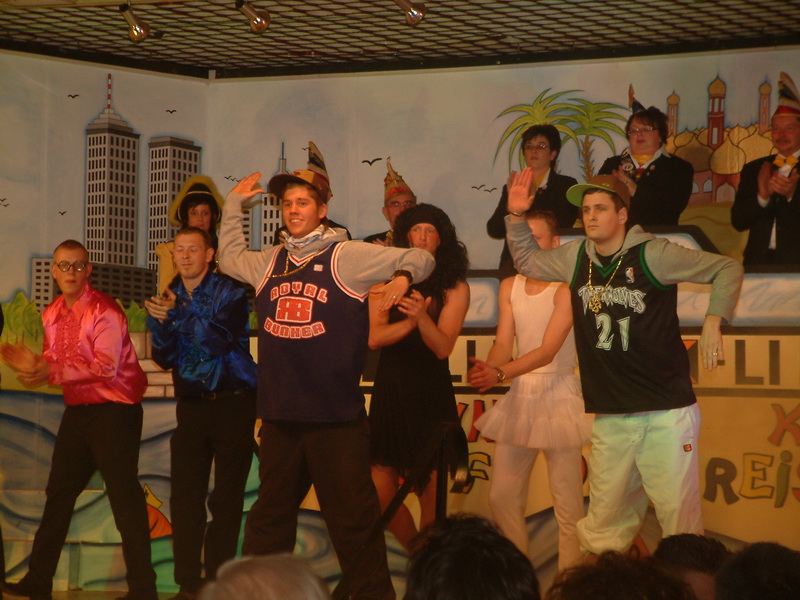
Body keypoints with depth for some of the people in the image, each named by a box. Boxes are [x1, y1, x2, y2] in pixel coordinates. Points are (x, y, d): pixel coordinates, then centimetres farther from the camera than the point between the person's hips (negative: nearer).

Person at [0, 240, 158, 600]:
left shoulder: (104, 311, -13)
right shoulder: (53, 315, 11)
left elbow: (105, 366, -22)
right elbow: (53, 363, 15)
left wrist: (51, 372, -25)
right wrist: (33, 366, -7)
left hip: (114, 410, -8)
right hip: (78, 409, 8)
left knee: (124, 496, -8)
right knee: (59, 493, 14)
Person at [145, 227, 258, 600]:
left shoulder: (229, 292, -3)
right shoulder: (169, 298, 11)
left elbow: (219, 341, -16)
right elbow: (164, 359, 6)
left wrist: (177, 314, -18)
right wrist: (159, 322, -11)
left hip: (233, 403, -4)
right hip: (191, 407, 4)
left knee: (226, 499, -2)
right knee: (185, 498, -2)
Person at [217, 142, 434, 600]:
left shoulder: (347, 256, -4)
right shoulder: (270, 262, 11)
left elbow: (421, 259, -1)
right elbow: (230, 257, 32)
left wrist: (402, 276, -21)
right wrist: (234, 204, 27)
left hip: (336, 416, -5)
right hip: (280, 416, 5)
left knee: (354, 520, -2)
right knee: (270, 518, 15)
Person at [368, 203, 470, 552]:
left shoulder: (455, 287, 0)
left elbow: (443, 348, -10)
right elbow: (374, 337, -6)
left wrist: (422, 316, -28)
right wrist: (410, 322, -22)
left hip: (431, 394, -1)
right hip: (390, 389, 1)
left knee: (430, 492, -3)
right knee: (381, 492, 0)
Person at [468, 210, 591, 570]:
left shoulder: (565, 288, -10)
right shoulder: (509, 287, 9)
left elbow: (548, 351, -18)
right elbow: (503, 344, 0)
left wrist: (499, 373, -32)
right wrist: (488, 370, -23)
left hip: (559, 395, -6)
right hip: (519, 394, 6)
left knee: (567, 503, -6)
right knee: (501, 495, 7)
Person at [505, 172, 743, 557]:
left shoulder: (654, 255, -7)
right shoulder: (576, 257, 7)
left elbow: (727, 269, -1)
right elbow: (528, 262, 25)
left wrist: (713, 322, -13)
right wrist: (516, 216, 12)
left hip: (666, 410, -5)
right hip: (610, 415, 5)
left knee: (679, 511, -6)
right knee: (604, 523, 9)